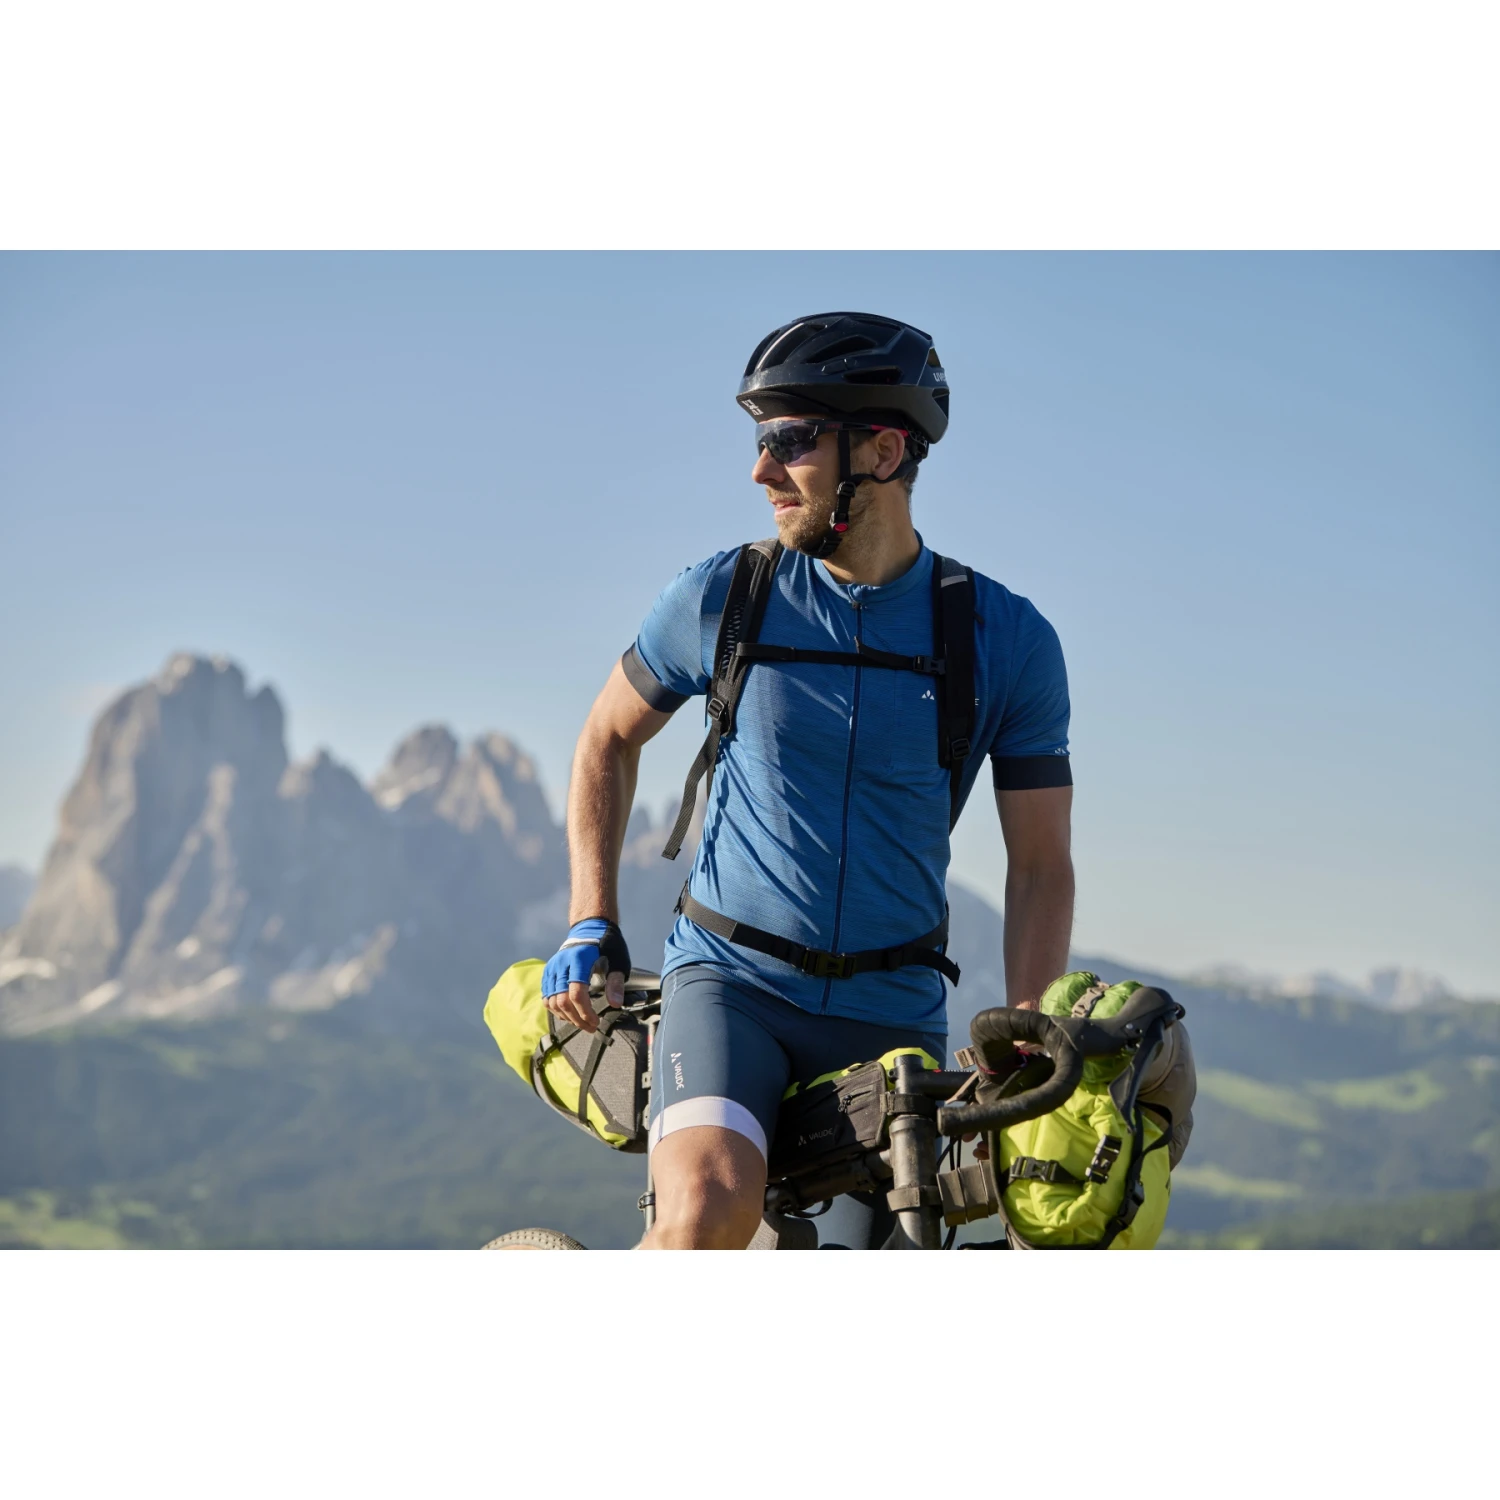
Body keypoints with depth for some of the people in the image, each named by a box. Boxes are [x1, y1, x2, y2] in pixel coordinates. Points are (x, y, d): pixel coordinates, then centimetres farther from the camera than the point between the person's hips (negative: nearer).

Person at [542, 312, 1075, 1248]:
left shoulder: (1008, 641, -3)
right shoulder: (721, 600, -3)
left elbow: (1040, 863, 1)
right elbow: (611, 738, 14)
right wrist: (592, 922, 5)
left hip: (895, 1010, 2)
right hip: (731, 980, -1)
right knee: (707, 1214, -29)